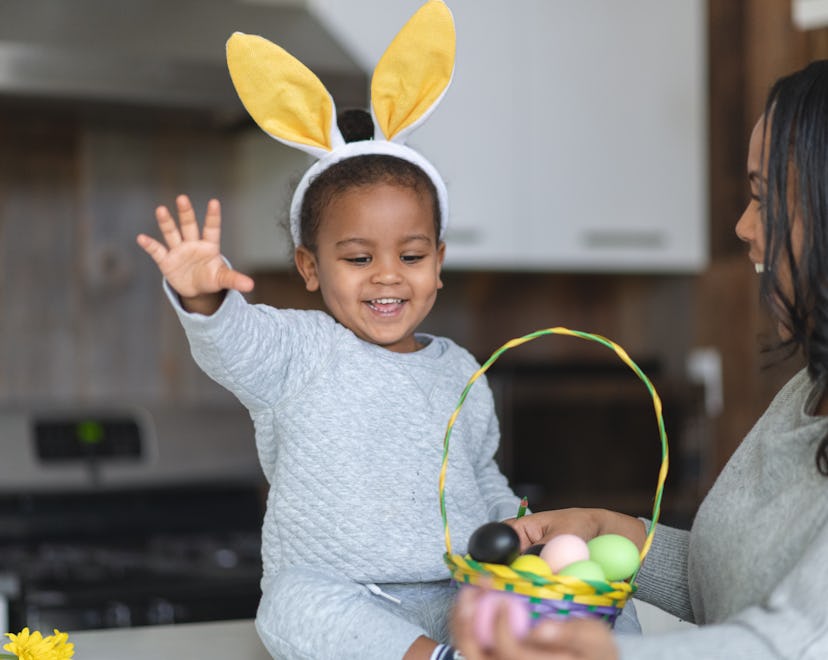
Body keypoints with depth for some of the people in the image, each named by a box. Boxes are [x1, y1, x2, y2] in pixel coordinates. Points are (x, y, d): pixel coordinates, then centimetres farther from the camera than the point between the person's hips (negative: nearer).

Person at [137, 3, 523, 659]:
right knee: (301, 606, -37)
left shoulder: (459, 371, 13)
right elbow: (235, 340, -24)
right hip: (331, 590, -3)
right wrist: (205, 298, -46)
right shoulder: (299, 351, -2)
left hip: (461, 591, 4)